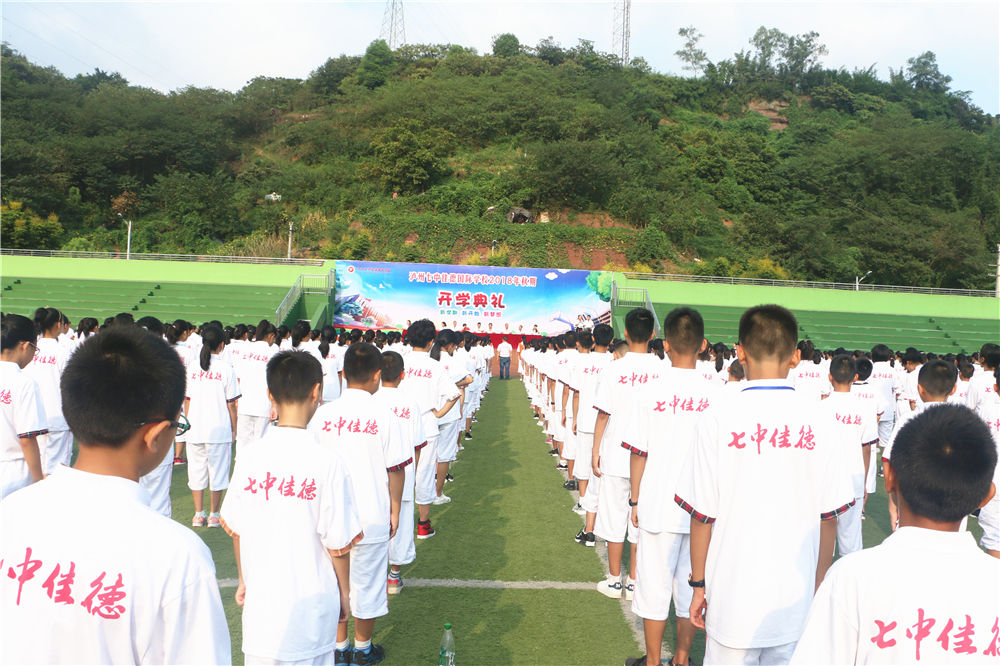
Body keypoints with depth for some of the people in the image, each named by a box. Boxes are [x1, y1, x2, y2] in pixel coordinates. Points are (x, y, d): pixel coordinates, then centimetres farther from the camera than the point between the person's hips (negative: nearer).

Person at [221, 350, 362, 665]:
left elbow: (235, 529, 3)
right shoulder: (327, 462, -19)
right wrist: (344, 596, 3)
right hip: (311, 604, -3)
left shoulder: (248, 456, -9)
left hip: (260, 601, 3)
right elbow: (338, 545, -14)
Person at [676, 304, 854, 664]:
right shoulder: (816, 421, -6)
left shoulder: (720, 418, -12)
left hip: (734, 598, -2)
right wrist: (817, 587, 13)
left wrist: (699, 584, 5)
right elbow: (828, 517, 0)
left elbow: (702, 515, -8)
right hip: (797, 598, 2)